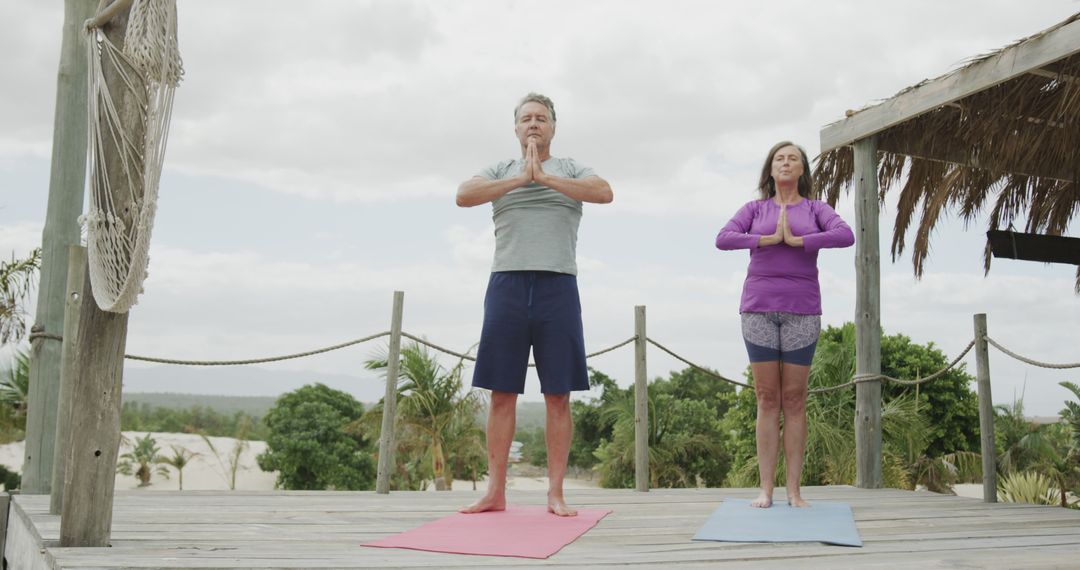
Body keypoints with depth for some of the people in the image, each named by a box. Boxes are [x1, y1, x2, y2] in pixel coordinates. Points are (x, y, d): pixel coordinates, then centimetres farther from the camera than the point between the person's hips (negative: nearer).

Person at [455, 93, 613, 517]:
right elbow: (463, 196, -4)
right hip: (507, 284, 1)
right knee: (502, 392, 1)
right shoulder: (501, 171, 16)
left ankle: (556, 494, 4)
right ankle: (495, 492, 6)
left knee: (558, 395, -1)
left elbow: (604, 193, -8)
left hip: (557, 286, -1)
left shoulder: (571, 170, 14)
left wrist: (545, 177, -14)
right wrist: (520, 178, -13)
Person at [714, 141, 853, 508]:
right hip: (759, 308, 0)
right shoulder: (755, 209, 12)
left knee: (794, 399, 0)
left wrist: (796, 240, -11)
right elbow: (723, 239, -4)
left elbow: (846, 236, -9)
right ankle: (766, 488, 1)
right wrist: (769, 239, -10)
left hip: (801, 311, 0)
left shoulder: (815, 209, 10)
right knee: (767, 399, 0)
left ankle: (794, 490, 3)